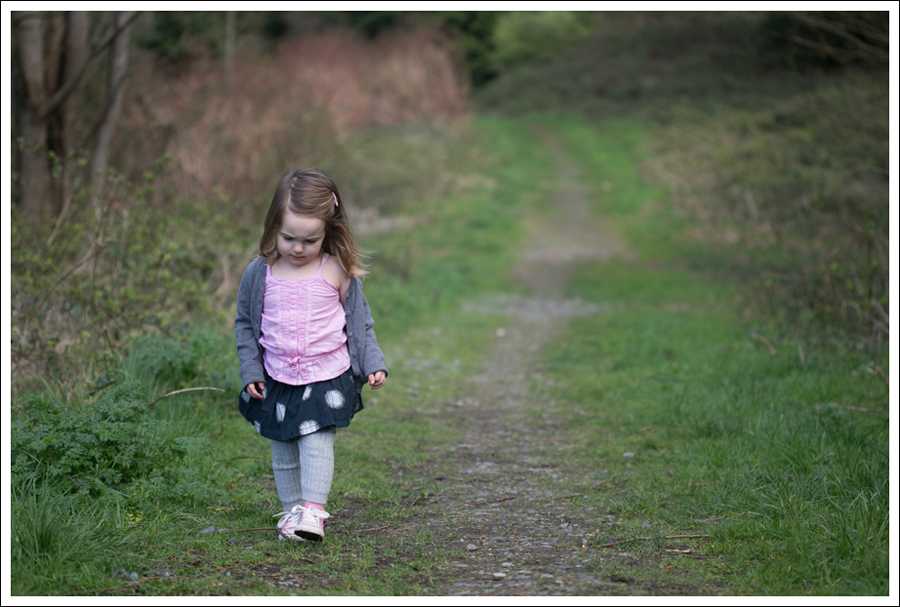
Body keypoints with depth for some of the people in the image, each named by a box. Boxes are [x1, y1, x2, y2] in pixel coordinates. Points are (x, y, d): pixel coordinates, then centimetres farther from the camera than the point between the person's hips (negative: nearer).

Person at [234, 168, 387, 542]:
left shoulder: (338, 272, -7)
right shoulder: (259, 274, -3)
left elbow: (361, 323, 4)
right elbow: (244, 324, 8)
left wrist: (374, 365, -1)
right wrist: (250, 371, 2)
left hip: (327, 378, -3)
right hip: (276, 381, 3)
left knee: (316, 444, -12)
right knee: (283, 453, 11)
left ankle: (313, 511, -8)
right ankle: (291, 508, 23)